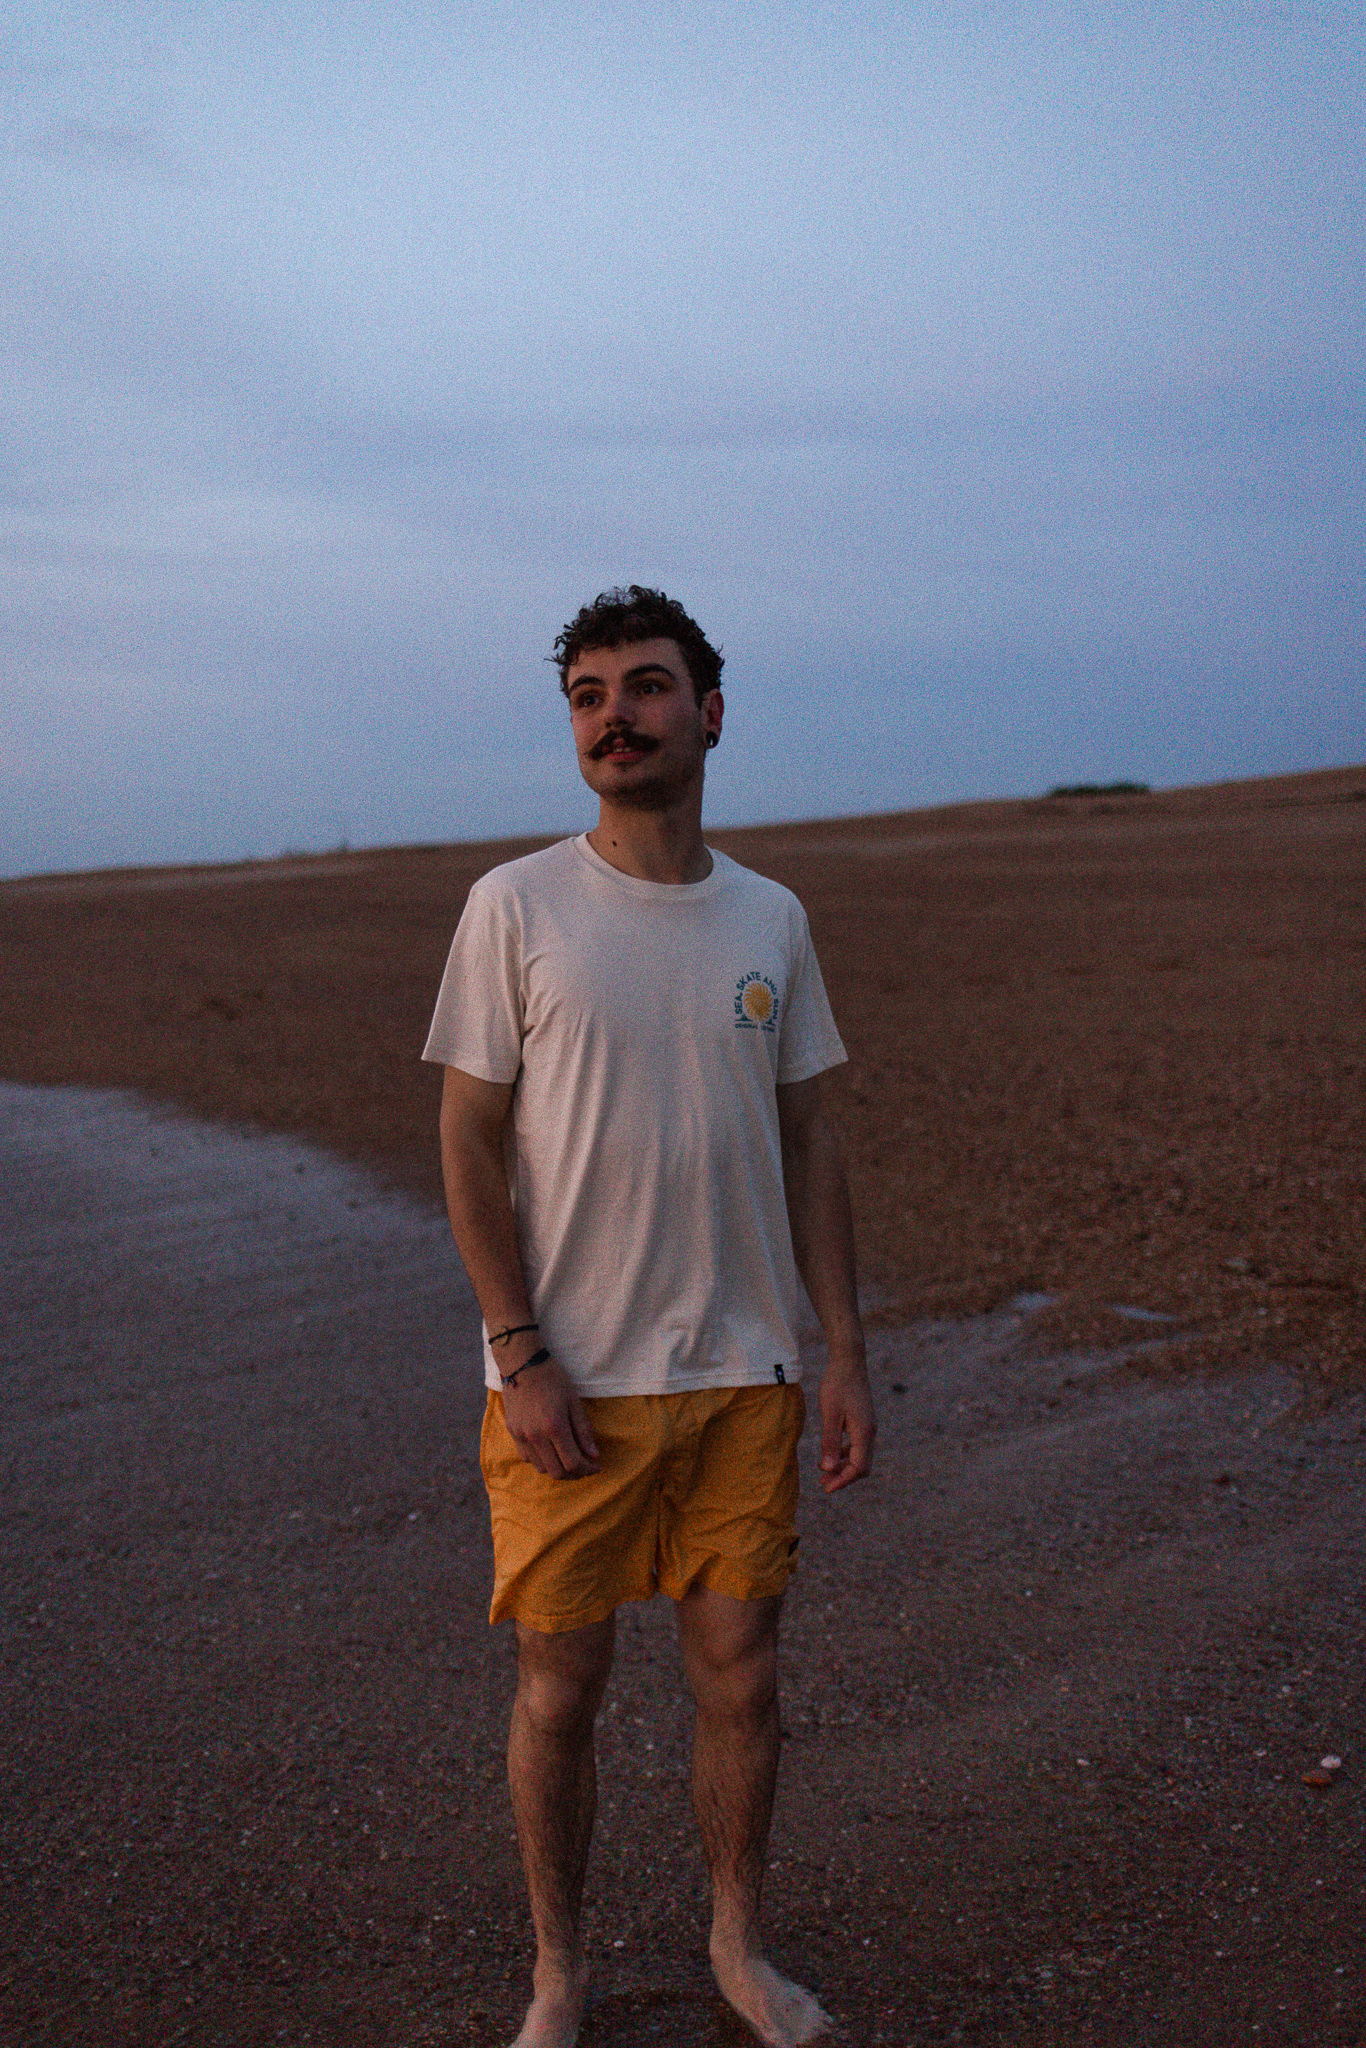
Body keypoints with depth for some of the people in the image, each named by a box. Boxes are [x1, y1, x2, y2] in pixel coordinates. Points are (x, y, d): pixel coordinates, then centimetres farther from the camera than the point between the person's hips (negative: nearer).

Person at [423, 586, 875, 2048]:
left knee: (740, 1675, 11)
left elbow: (806, 1141, 10)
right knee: (558, 1692, 7)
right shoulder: (515, 907, -5)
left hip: (744, 1379, 3)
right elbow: (469, 1142, -5)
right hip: (566, 1386, -3)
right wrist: (520, 1358, -11)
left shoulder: (769, 919, 6)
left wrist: (845, 1353, 6)